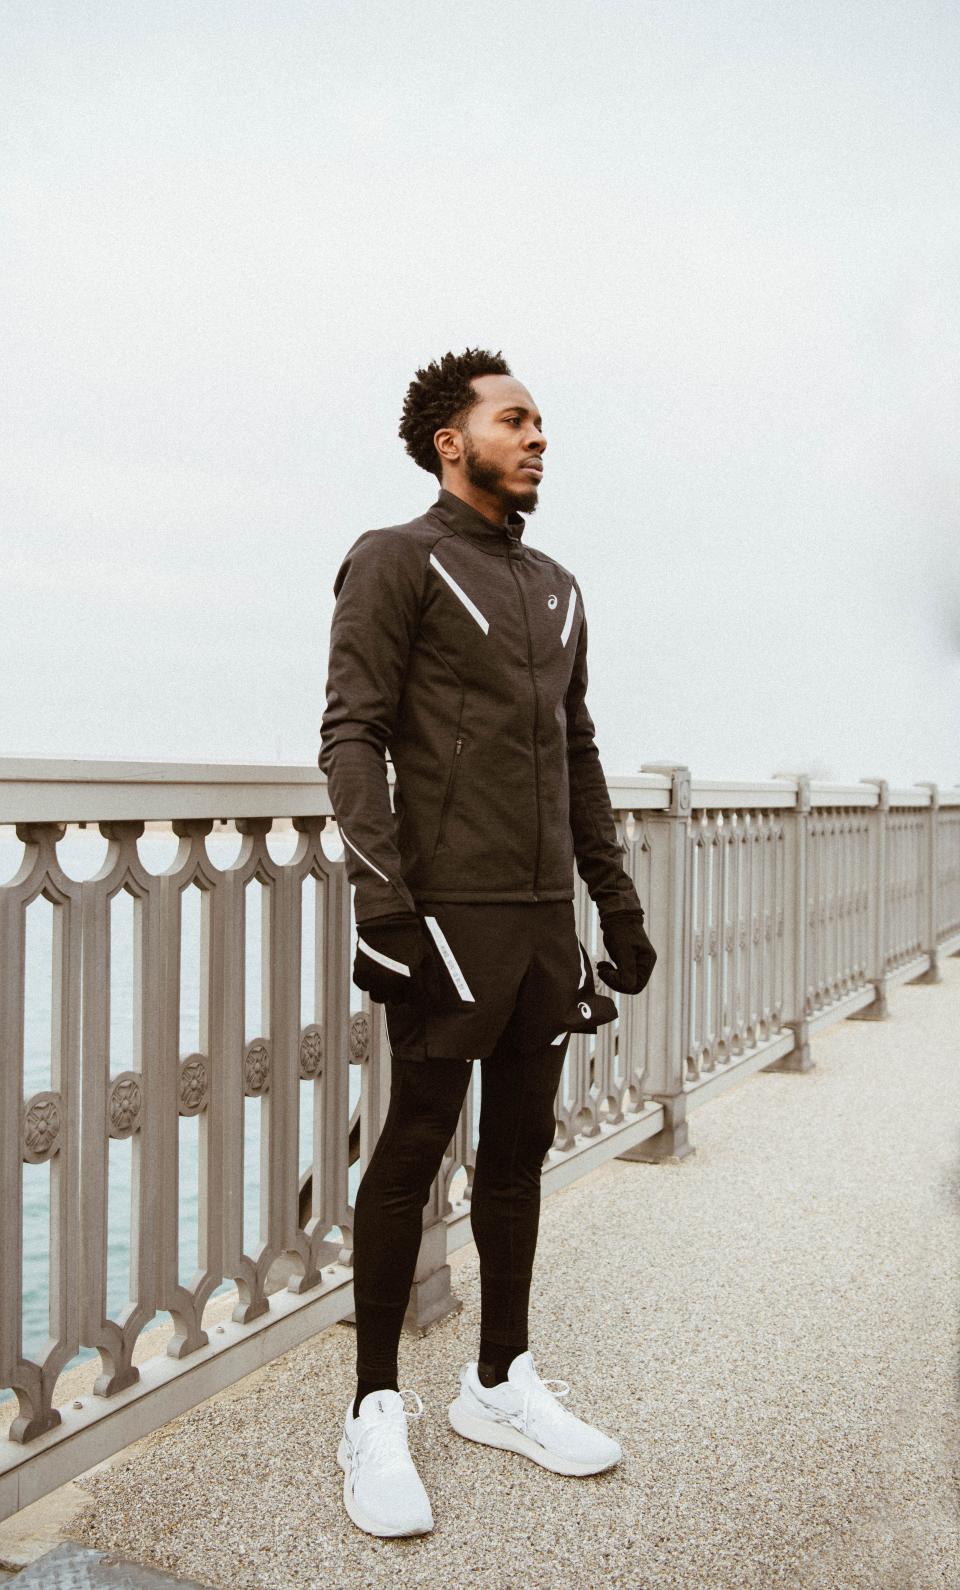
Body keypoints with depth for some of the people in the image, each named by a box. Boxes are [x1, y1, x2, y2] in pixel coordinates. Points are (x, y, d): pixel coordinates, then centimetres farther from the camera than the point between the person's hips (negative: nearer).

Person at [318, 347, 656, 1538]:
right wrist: (381, 902, -20)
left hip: (546, 914, 7)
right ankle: (377, 1411, 13)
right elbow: (352, 735, -10)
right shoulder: (396, 560, -1)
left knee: (519, 1147, 11)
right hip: (451, 912, -6)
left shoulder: (557, 589, 19)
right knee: (414, 1149, -1)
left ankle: (499, 1383, 25)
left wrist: (616, 899, 15)